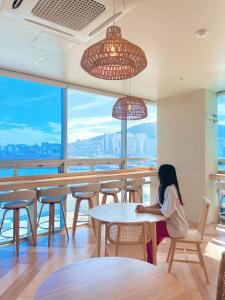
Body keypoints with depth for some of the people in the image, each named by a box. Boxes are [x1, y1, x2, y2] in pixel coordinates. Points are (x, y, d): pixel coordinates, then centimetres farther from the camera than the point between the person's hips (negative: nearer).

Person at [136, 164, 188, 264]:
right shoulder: (164, 187, 4)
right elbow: (159, 204, 6)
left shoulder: (170, 190, -25)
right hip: (173, 223, 9)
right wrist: (145, 207, -10)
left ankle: (150, 262, 11)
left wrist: (145, 210, -25)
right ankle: (151, 258, 21)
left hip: (177, 228, -9)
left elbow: (165, 212, -31)